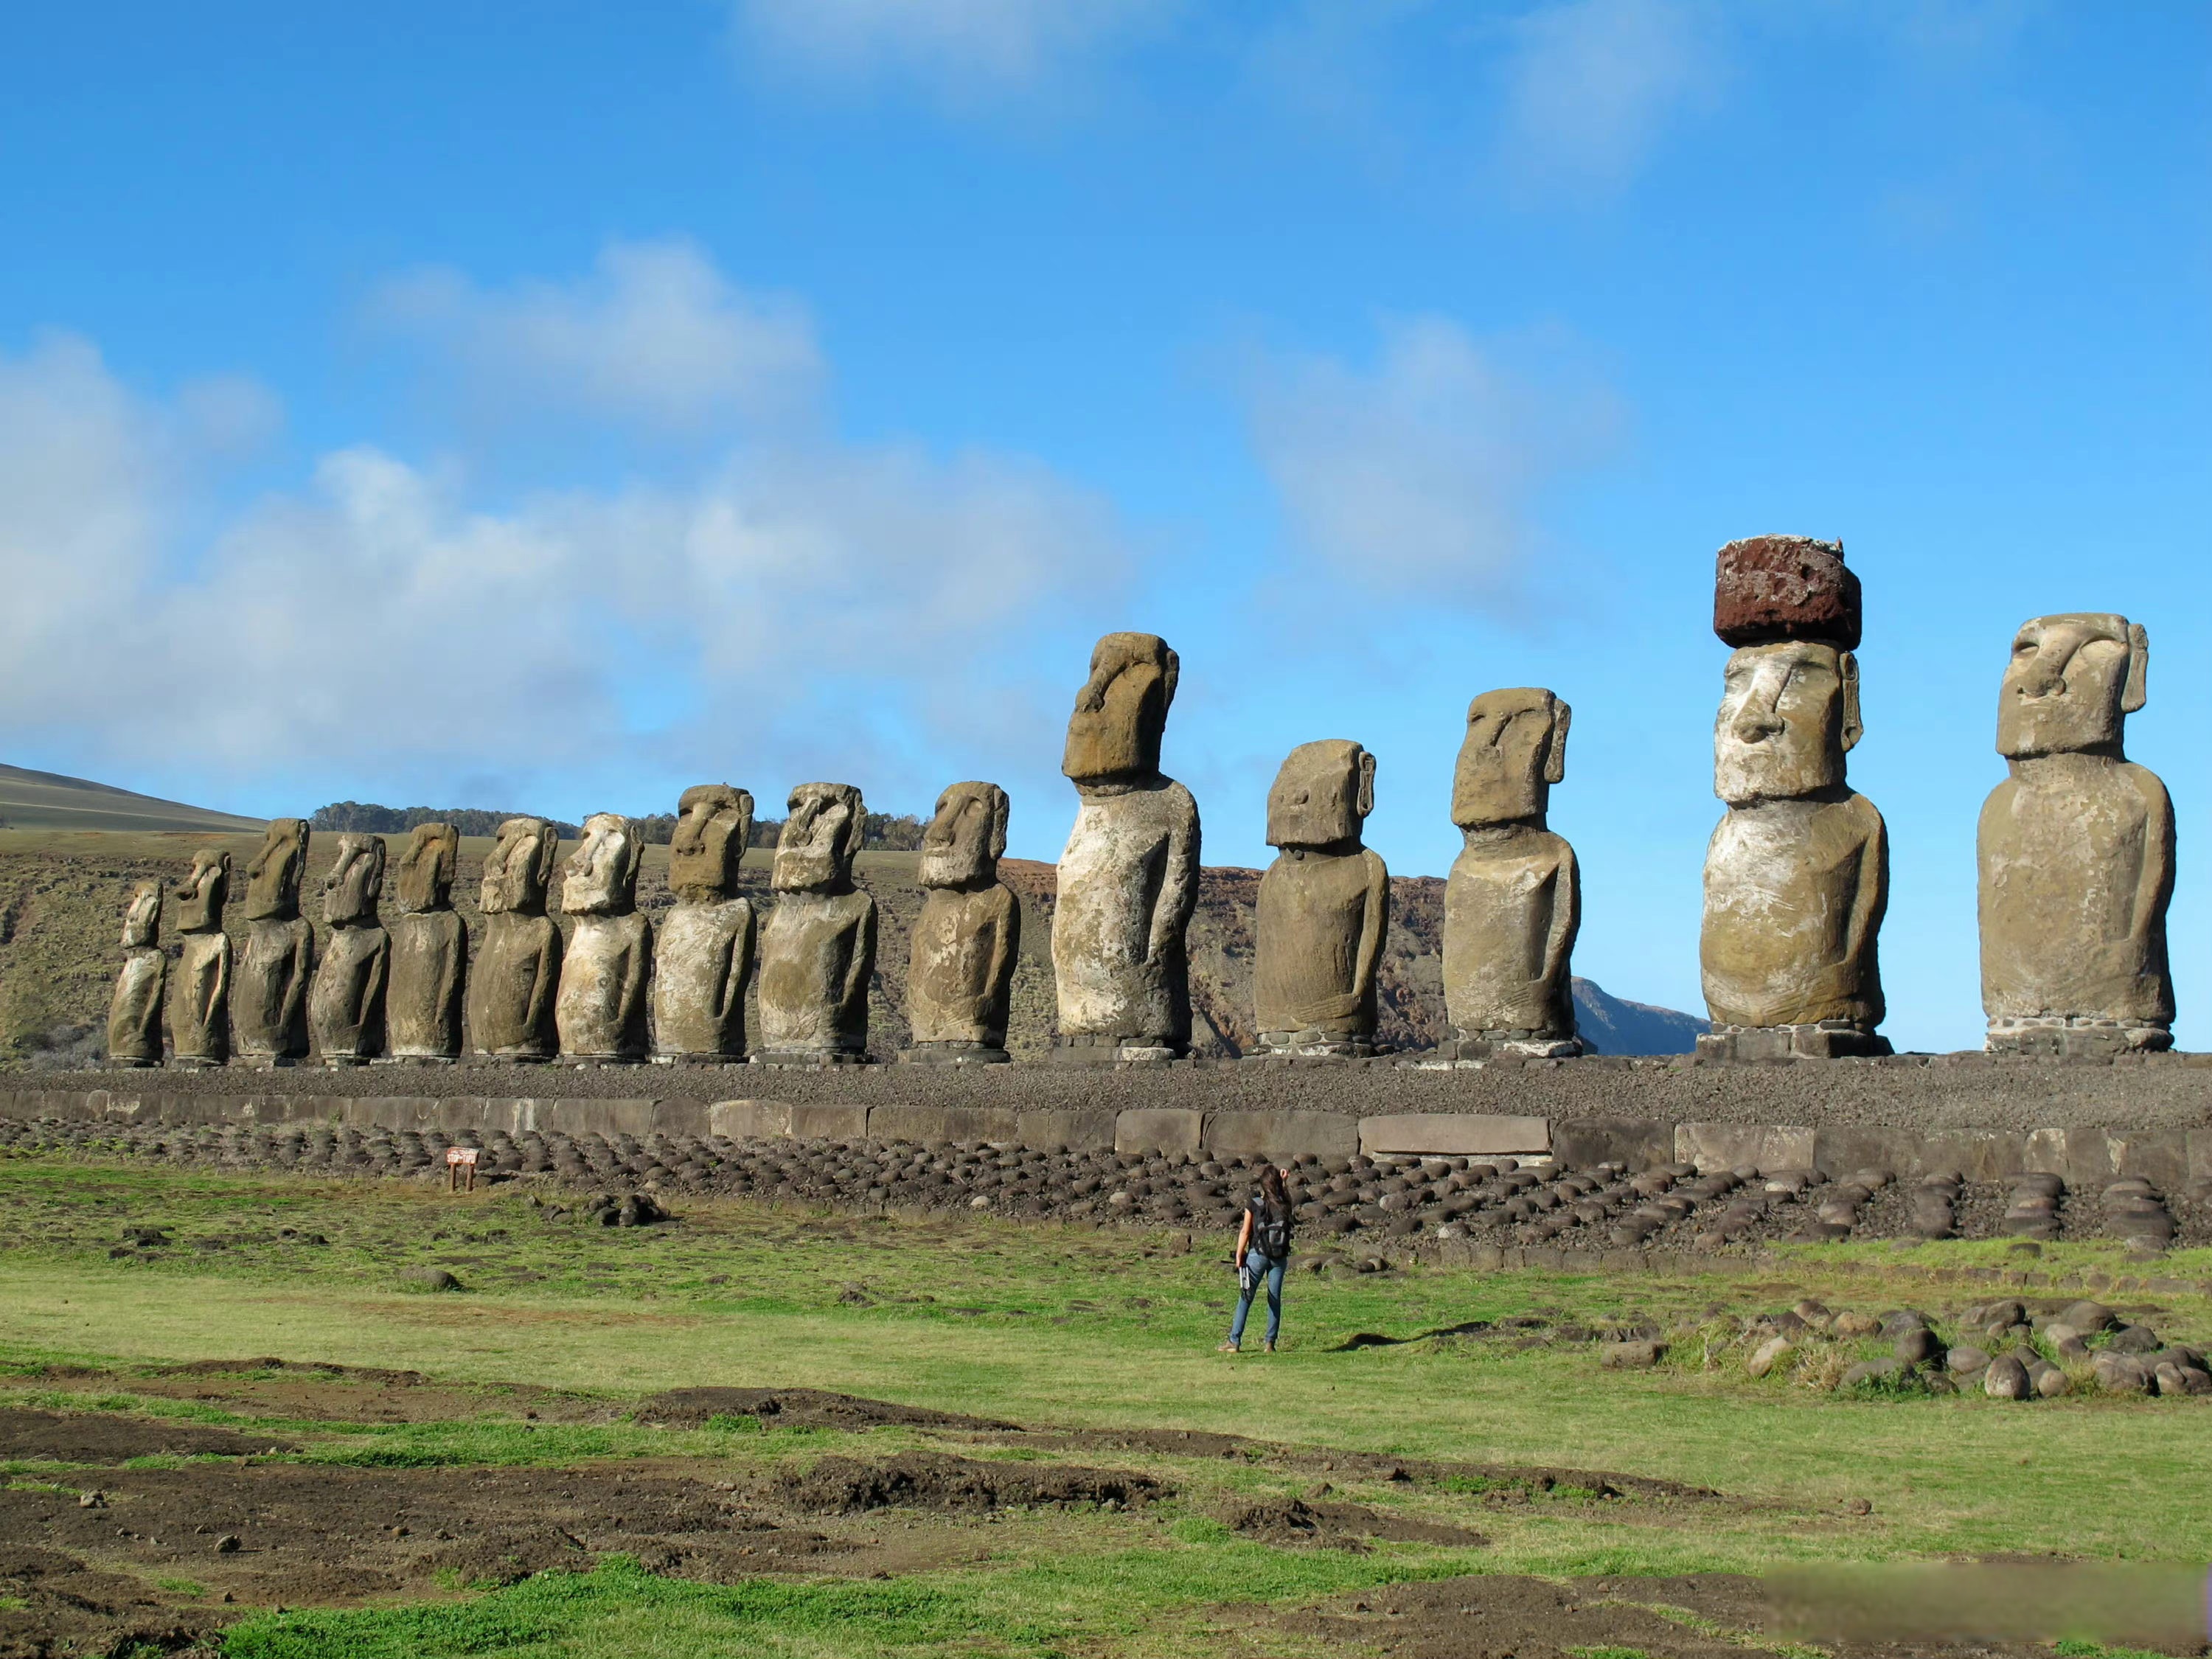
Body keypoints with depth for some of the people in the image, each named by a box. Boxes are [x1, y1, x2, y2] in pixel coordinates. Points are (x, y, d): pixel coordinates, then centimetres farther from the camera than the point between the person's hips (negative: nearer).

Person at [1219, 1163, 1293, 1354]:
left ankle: (1234, 1341, 2)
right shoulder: (1284, 1202, -1)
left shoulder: (1253, 1203, -9)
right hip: (1280, 1257, 3)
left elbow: (1245, 1232, -7)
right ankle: (1270, 1343, 7)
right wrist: (1283, 1181, 27)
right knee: (1275, 1298, 8)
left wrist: (1239, 1255, -1)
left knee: (1245, 1298, 2)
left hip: (1258, 1254, -3)